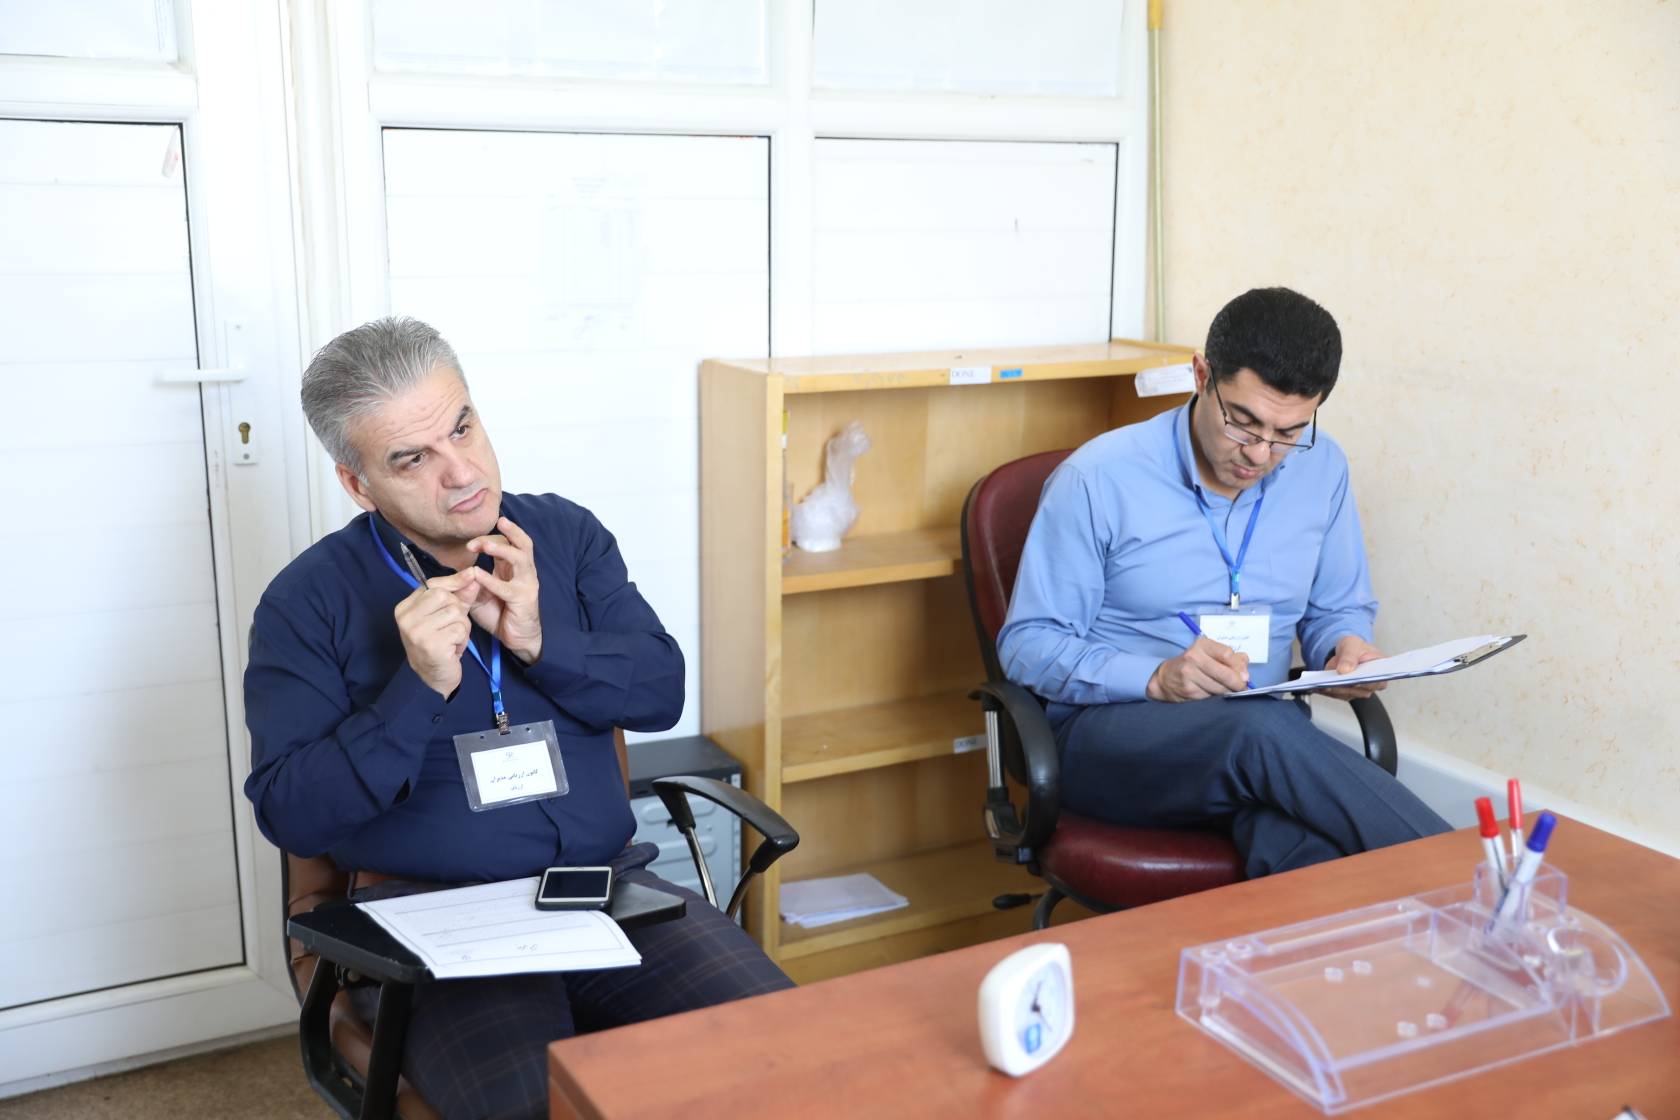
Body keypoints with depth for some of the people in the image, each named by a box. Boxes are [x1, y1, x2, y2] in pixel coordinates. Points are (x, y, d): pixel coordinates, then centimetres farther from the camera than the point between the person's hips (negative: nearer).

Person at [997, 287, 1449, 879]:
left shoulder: (1321, 468, 7)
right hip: (1108, 732, -3)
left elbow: (1339, 608, 21)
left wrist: (1344, 646, -5)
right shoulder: (1097, 479, -8)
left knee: (1308, 852, -38)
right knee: (1261, 727, -38)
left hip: (1261, 734, 3)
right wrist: (1157, 678, -22)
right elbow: (1027, 644, -6)